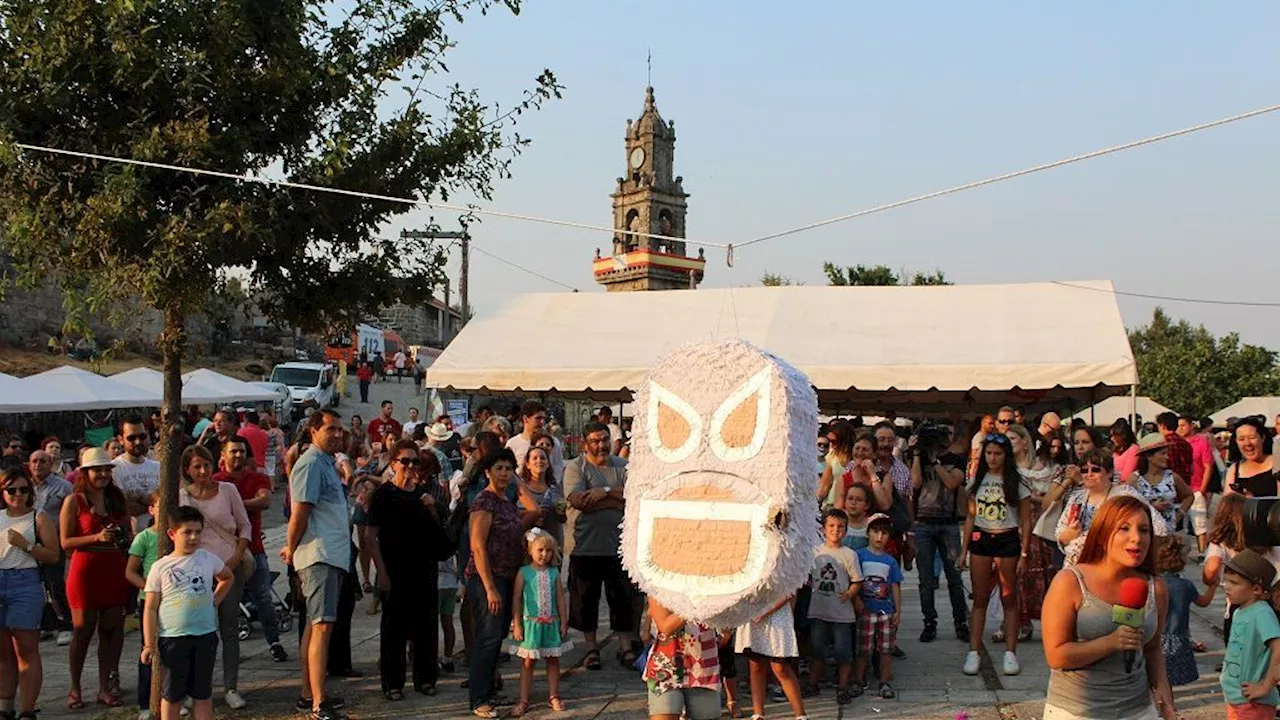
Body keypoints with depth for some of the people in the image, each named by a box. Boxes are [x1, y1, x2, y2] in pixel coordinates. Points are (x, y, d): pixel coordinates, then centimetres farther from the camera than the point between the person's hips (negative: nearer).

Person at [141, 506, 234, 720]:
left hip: (205, 635, 2)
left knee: (203, 692, 10)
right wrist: (149, 645, -7)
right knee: (172, 694, 8)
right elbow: (151, 609, -3)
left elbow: (227, 578, 25)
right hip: (173, 638, -2)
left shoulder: (208, 559, 3)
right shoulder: (160, 567, -4)